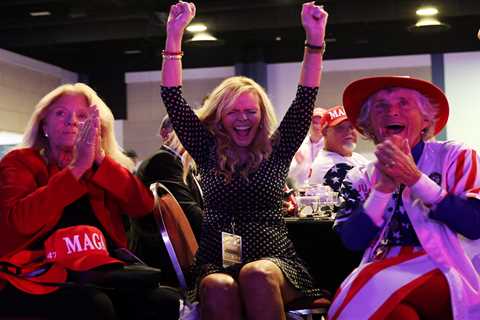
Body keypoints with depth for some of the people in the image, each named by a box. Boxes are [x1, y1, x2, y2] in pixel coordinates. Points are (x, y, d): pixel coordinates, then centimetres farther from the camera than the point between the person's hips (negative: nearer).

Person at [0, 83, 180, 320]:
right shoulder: (20, 162, 7)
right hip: (39, 273, -4)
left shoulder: (104, 167, 20)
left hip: (100, 271, 4)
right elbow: (21, 220, -14)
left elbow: (144, 205, 2)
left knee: (166, 301, -23)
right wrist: (77, 167, -14)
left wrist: (100, 159, -8)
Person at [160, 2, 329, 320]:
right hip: (216, 263, 1)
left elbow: (305, 101, 3)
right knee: (219, 288, -35)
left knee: (257, 276, -36)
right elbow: (173, 100, 8)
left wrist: (315, 38, -7)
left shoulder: (276, 152, 11)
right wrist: (174, 34, 1)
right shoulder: (208, 152, 13)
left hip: (274, 261, 0)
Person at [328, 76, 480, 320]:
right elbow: (352, 240, 0)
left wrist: (415, 179, -12)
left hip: (447, 275, -2)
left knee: (378, 294, -31)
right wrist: (384, 186, -11)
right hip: (383, 277, 2)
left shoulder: (455, 157, 7)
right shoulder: (360, 178, 14)